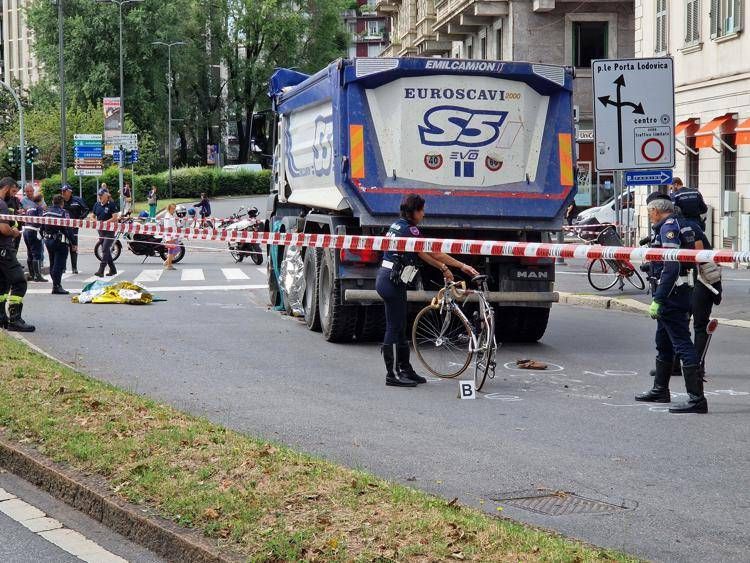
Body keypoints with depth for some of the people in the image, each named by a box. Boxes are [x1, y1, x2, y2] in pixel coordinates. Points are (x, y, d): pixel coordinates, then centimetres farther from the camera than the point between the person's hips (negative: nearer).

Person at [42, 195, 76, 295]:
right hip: (60, 241, -7)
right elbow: (68, 229, -15)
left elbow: (42, 228, 14)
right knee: (59, 264, -6)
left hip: (48, 240, 7)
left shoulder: (46, 212, 9)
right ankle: (56, 286, -10)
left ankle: (56, 284, 22)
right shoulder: (63, 213, -12)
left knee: (52, 264, 15)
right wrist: (73, 243, -12)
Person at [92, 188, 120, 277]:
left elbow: (115, 217, -15)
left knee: (105, 249, -13)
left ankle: (101, 271, -15)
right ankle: (113, 269, 21)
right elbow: (93, 216, 20)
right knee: (106, 250, 11)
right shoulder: (97, 205, 9)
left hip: (110, 231, -7)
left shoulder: (111, 204, -10)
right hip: (101, 230, 7)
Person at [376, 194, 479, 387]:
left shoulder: (396, 226, 14)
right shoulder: (409, 230, -15)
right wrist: (462, 266, -9)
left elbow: (421, 253, 18)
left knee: (399, 327, 14)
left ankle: (405, 370, 21)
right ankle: (393, 374, -1)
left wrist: (443, 268, 17)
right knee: (394, 328, -5)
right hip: (392, 283, -10)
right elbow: (435, 253, -14)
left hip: (386, 279, 10)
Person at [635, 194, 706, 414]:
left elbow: (671, 267, -24)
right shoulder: (679, 225, 17)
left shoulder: (669, 227, -15)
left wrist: (657, 300, -24)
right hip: (681, 292, 11)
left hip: (672, 294, -11)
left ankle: (697, 398, -14)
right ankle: (660, 390, 36)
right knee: (663, 342, 22)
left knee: (682, 344, -12)